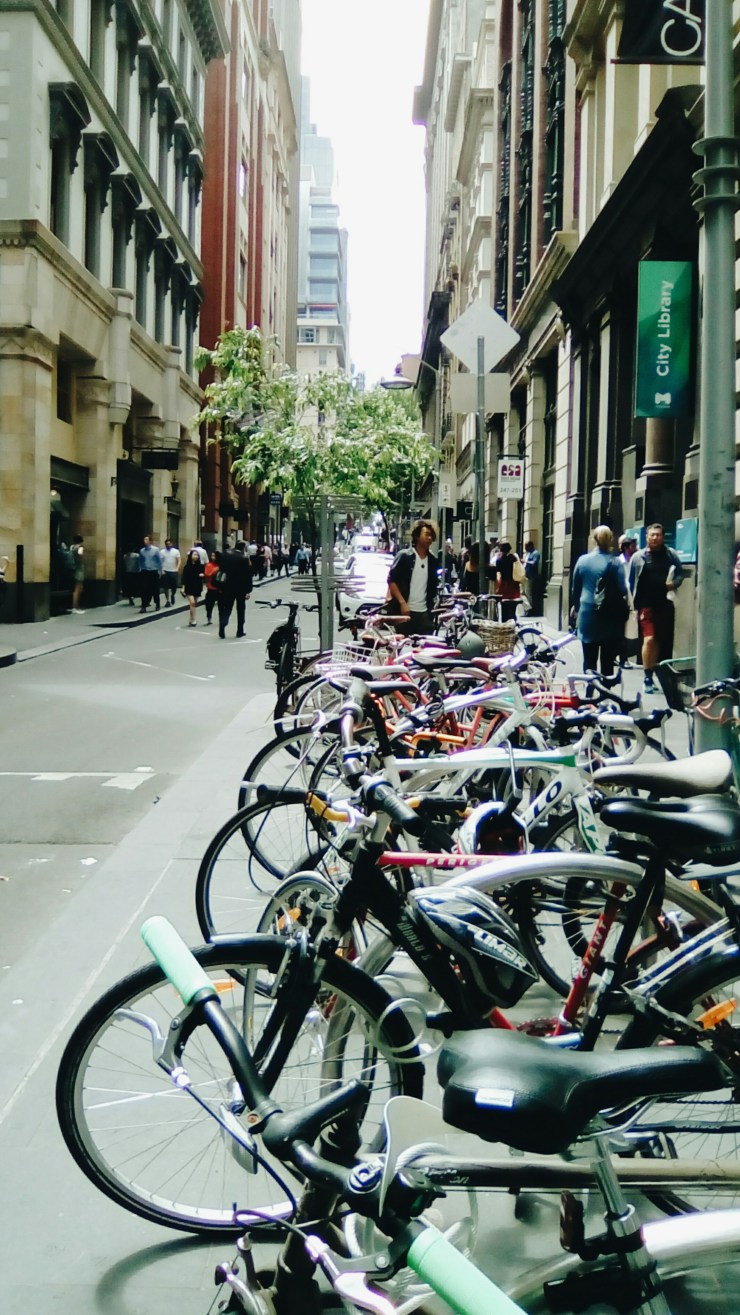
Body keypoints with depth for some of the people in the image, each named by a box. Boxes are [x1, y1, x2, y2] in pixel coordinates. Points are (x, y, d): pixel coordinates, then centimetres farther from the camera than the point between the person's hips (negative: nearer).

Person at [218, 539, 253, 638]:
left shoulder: (226, 556, -4)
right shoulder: (245, 559, -13)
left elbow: (222, 570, 2)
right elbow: (248, 576, -13)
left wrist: (221, 587, 9)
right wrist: (248, 590, -7)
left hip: (229, 586, 2)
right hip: (241, 588, -2)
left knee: (227, 609, 6)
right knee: (241, 610, 11)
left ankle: (221, 631, -10)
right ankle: (240, 632, 13)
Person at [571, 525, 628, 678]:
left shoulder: (583, 560, 1)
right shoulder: (615, 563, -8)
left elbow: (576, 587, 10)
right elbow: (623, 590, -10)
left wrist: (575, 606, 26)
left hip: (587, 615, 2)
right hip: (610, 617, -2)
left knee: (589, 660, 10)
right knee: (607, 661, 4)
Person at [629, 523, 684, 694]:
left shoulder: (671, 555, 5)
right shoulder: (638, 557, 2)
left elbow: (680, 573, 12)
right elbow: (632, 582, 5)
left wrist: (674, 583, -11)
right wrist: (636, 604, 1)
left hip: (666, 604, 2)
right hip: (646, 605, -2)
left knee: (665, 641, 9)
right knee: (649, 639, -15)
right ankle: (648, 679, -11)